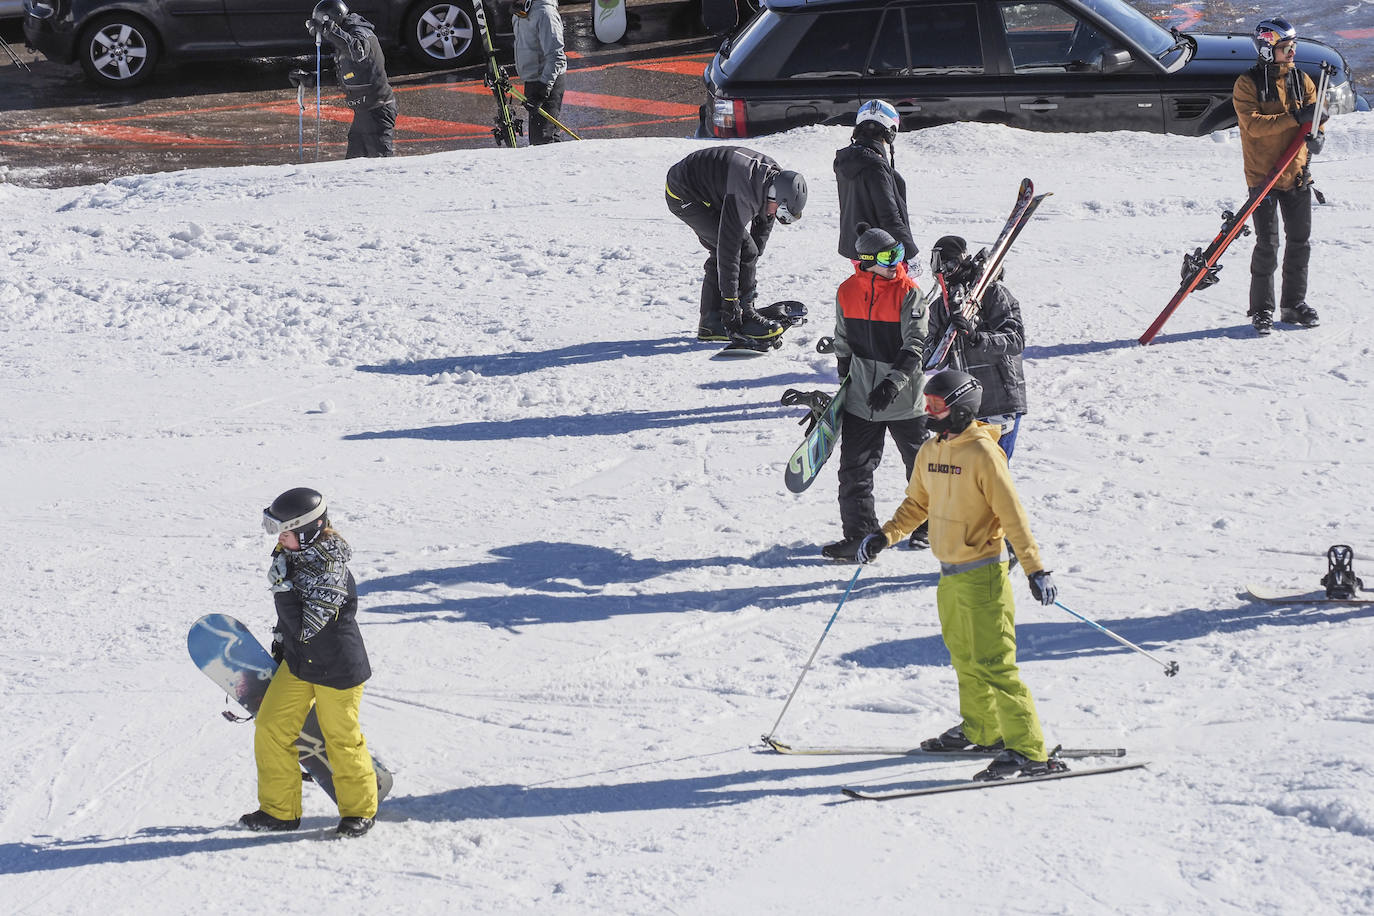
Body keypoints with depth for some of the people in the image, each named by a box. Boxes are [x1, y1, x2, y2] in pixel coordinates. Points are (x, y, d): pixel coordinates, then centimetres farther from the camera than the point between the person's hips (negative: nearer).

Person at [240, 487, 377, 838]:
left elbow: (306, 625, -28)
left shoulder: (331, 572, -27)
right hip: (297, 662, 9)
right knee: (271, 729, 5)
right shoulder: (293, 556, 0)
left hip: (336, 669, -8)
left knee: (342, 740, 6)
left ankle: (359, 810, 26)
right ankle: (280, 810, 16)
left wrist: (281, 585, -22)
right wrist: (281, 639, 21)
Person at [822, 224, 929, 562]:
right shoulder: (848, 291, 0)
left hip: (903, 398, -3)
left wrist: (893, 383, -26)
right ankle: (860, 536, 7)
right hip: (861, 397, 3)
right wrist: (845, 378, 15)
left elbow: (915, 345, -16)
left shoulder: (908, 293, -11)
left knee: (921, 464, 11)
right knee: (854, 470, 0)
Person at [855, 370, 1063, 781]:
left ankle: (1029, 750, -10)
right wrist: (885, 536, 6)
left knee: (992, 663, -11)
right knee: (963, 656, 21)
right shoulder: (929, 452, 7)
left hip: (983, 573, -8)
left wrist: (1035, 569, -18)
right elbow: (916, 504, 20)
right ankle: (980, 729, 38)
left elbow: (1012, 515, -16)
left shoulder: (983, 453, -16)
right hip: (949, 574, 8)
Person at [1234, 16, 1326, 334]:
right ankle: (1262, 309, 4)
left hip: (1297, 174, 5)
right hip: (1263, 175, -5)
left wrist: (1316, 135, -13)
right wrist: (1295, 118, -26)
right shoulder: (1247, 84, -8)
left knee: (1300, 241, 8)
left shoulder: (1301, 80, 8)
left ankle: (1294, 303, 20)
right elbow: (1253, 124, -19)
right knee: (1267, 245, -6)